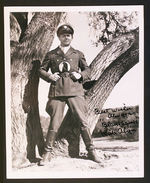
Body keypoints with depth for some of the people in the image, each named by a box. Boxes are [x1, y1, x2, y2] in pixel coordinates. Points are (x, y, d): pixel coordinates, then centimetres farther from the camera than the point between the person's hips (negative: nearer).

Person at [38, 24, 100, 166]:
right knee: (54, 123, -3)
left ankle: (91, 151, 9)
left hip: (75, 91, 1)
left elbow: (87, 70, 20)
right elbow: (41, 70, 17)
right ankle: (47, 152, 10)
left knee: (83, 121, -2)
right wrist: (49, 76, -2)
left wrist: (80, 75, 0)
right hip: (57, 91, 0)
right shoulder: (51, 54, 14)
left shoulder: (78, 54, 17)